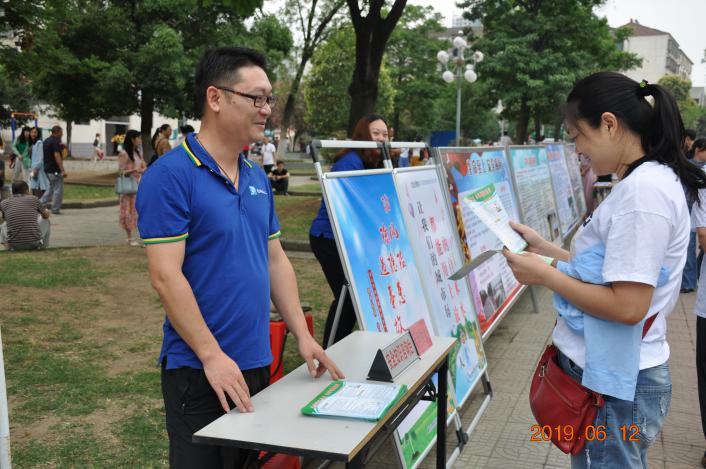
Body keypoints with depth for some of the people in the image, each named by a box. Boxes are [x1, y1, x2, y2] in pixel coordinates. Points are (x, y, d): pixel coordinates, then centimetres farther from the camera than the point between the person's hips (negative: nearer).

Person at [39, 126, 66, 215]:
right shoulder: (55, 141, -14)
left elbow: (45, 155, 20)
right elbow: (57, 156, -22)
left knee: (51, 188, 18)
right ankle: (55, 210, 4)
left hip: (47, 169, 9)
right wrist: (62, 170, -24)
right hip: (55, 170, -9)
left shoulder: (46, 141, 14)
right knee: (58, 190, -1)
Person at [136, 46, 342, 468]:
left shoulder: (258, 177, 8)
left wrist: (303, 336, 6)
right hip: (199, 369, -7)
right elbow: (166, 276, -18)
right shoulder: (170, 175, -14)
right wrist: (213, 356, -20)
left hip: (257, 362, 7)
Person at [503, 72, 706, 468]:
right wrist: (544, 248, 12)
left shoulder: (643, 190, -22)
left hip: (613, 385, -9)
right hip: (612, 373, 9)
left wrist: (545, 275, -16)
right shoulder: (646, 181, 10)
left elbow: (627, 306, -25)